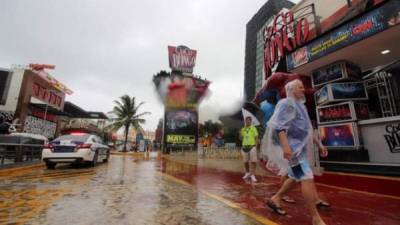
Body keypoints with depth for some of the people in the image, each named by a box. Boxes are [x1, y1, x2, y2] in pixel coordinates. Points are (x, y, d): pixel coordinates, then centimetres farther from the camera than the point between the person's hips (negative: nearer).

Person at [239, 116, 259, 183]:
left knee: (253, 161, -4)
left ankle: (253, 175, 2)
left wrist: (256, 146, -10)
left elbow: (256, 138, -2)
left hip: (252, 146, -4)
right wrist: (240, 134, -5)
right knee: (245, 161, 12)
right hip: (244, 147, 4)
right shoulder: (243, 129, 10)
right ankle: (248, 173, 30)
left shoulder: (253, 128, -1)